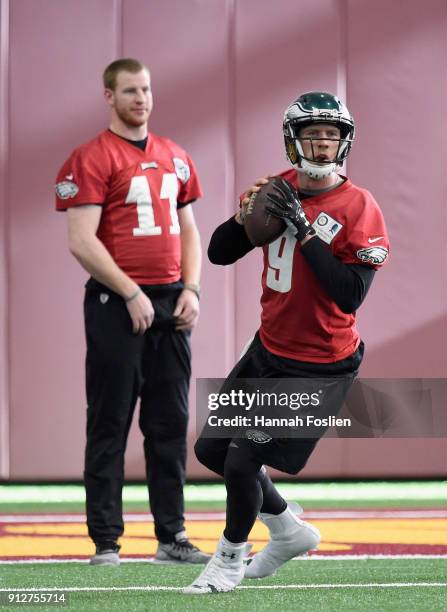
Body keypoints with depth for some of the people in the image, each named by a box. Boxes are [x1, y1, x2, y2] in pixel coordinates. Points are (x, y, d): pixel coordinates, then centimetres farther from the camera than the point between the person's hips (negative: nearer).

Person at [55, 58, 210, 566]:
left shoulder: (174, 157, 14)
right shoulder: (92, 158, -6)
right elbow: (82, 242, -13)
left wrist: (190, 289, 5)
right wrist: (131, 294, -15)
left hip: (170, 304, 6)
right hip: (116, 302, -6)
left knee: (171, 422, 8)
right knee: (110, 424, -2)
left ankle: (171, 537, 14)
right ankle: (105, 540, 2)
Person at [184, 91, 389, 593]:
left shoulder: (359, 208, -17)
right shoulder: (280, 189, 1)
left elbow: (350, 294, -26)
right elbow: (219, 254, 3)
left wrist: (303, 228, -29)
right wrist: (245, 215, -17)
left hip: (320, 368, -7)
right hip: (268, 350, 7)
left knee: (243, 462, -7)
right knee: (211, 449, 14)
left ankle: (231, 557, 20)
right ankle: (289, 531, 33)